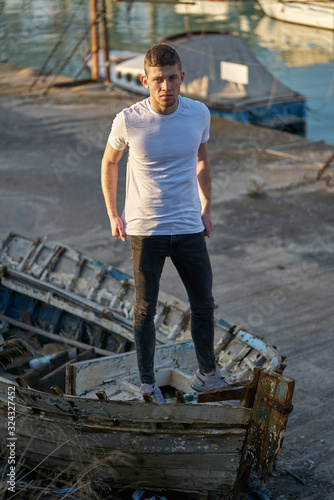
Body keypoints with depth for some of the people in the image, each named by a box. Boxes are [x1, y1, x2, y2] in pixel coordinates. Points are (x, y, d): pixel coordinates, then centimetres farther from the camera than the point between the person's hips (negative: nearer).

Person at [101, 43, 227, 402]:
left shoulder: (199, 114, -6)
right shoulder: (128, 121, -13)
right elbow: (109, 163, 5)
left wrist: (206, 208, 14)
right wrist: (112, 215, 7)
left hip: (189, 226, 3)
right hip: (145, 229, -2)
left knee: (203, 304, 11)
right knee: (145, 309, 8)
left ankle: (207, 372, 31)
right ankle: (146, 380, 23)